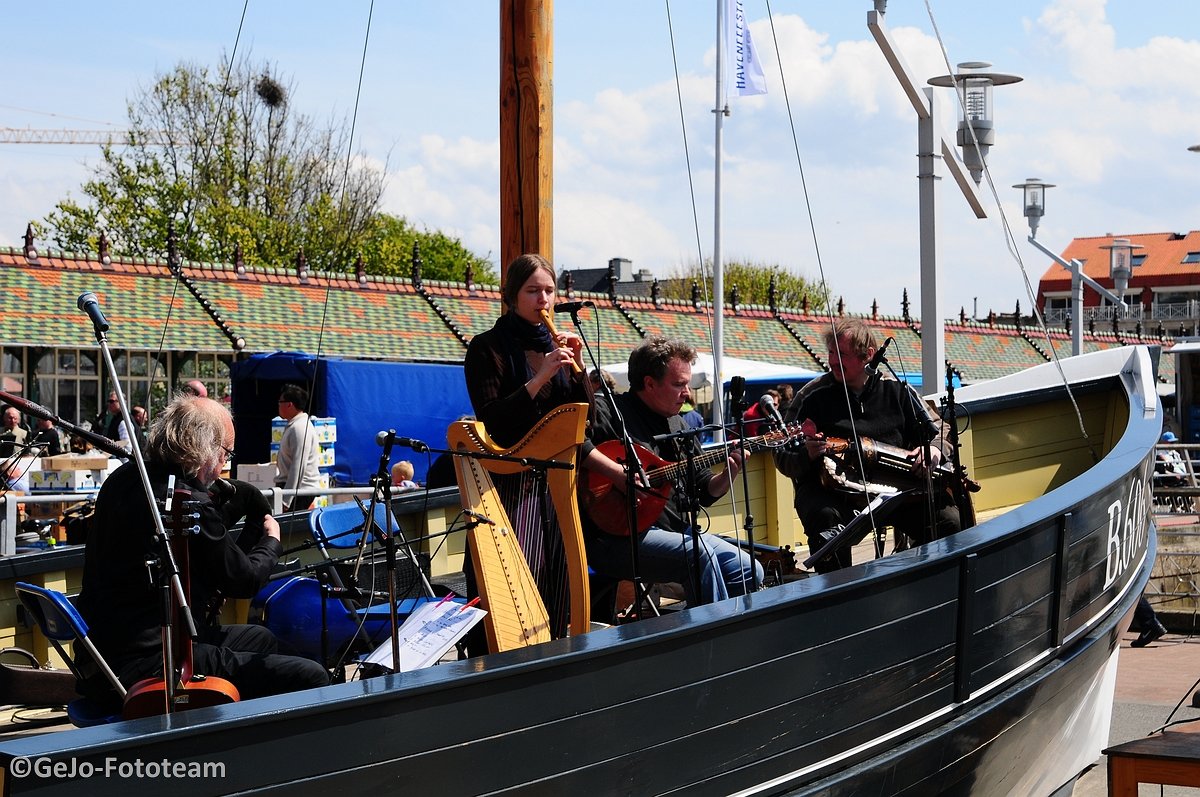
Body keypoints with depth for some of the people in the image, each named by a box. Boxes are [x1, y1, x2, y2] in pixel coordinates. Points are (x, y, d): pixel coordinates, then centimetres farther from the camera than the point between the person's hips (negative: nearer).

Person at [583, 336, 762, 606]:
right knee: (698, 554, -29)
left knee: (749, 571, -3)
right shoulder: (611, 412, -8)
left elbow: (704, 492, 19)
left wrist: (729, 475, -2)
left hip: (676, 531, 8)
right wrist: (617, 473, -30)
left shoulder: (678, 426, 17)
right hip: (617, 539, -8)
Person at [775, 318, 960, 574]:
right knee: (828, 524, -38)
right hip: (828, 490, -2)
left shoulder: (896, 390, 10)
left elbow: (938, 434, 16)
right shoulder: (812, 396, 2)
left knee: (949, 522, -17)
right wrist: (807, 455, -21)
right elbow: (783, 459, 2)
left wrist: (934, 450, -9)